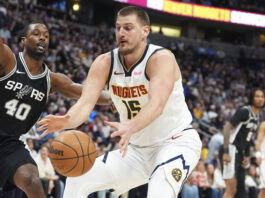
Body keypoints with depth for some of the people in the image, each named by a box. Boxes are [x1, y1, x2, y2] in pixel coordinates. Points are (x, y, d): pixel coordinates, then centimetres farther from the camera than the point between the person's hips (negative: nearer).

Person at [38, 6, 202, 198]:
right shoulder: (105, 63, -5)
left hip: (177, 141, -6)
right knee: (78, 180, -3)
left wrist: (130, 128, -57)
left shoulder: (161, 58, -22)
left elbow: (157, 105, -38)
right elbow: (86, 102, -17)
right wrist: (67, 121, -40)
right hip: (138, 149, 6)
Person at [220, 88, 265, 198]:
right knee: (231, 189, -16)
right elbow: (227, 127, -19)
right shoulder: (245, 111, -12)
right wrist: (226, 151, -25)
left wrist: (247, 156, 10)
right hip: (231, 150, -9)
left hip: (240, 152, 9)